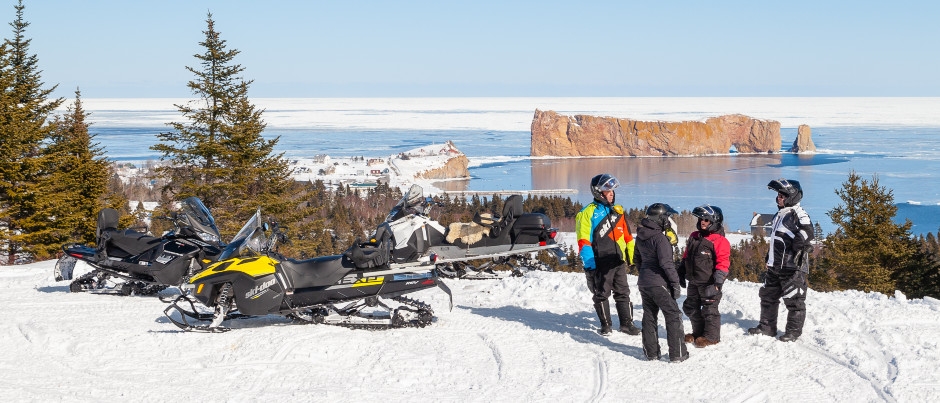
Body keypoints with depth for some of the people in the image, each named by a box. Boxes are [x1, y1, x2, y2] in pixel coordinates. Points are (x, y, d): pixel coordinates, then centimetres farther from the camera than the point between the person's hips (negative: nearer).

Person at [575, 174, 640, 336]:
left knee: (623, 293, 9)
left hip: (619, 260, 5)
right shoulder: (588, 213, -7)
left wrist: (632, 256, 13)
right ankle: (605, 324, 16)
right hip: (601, 262, -5)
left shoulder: (617, 211, 12)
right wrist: (588, 263, -16)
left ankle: (627, 323, 17)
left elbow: (627, 235, 18)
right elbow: (583, 241, -10)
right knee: (602, 294, 5)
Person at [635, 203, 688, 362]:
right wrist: (675, 283, -15)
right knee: (673, 316, 1)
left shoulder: (640, 236, 7)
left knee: (649, 317, 14)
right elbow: (666, 263, -21)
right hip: (659, 283, -8)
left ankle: (651, 352, 17)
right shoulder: (660, 238, -19)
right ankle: (677, 354, 1)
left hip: (644, 282, 8)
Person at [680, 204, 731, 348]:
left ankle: (711, 336, 11)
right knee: (691, 308, 15)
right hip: (694, 282, 8)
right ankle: (698, 332, 30)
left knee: (709, 309, 0)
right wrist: (681, 273, 21)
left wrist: (718, 281, -23)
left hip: (709, 283, -8)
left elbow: (723, 262, -17)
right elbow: (686, 257, 20)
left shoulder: (719, 241, -13)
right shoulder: (694, 237, 10)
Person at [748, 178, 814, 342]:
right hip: (775, 266, 10)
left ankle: (794, 330, 6)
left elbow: (807, 231, -27)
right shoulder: (779, 215, 18)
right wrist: (769, 259, 26)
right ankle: (767, 326, 26)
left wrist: (797, 244, -35)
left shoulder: (797, 214, -11)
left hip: (792, 267, -10)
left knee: (794, 299, -2)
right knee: (768, 296, 15)